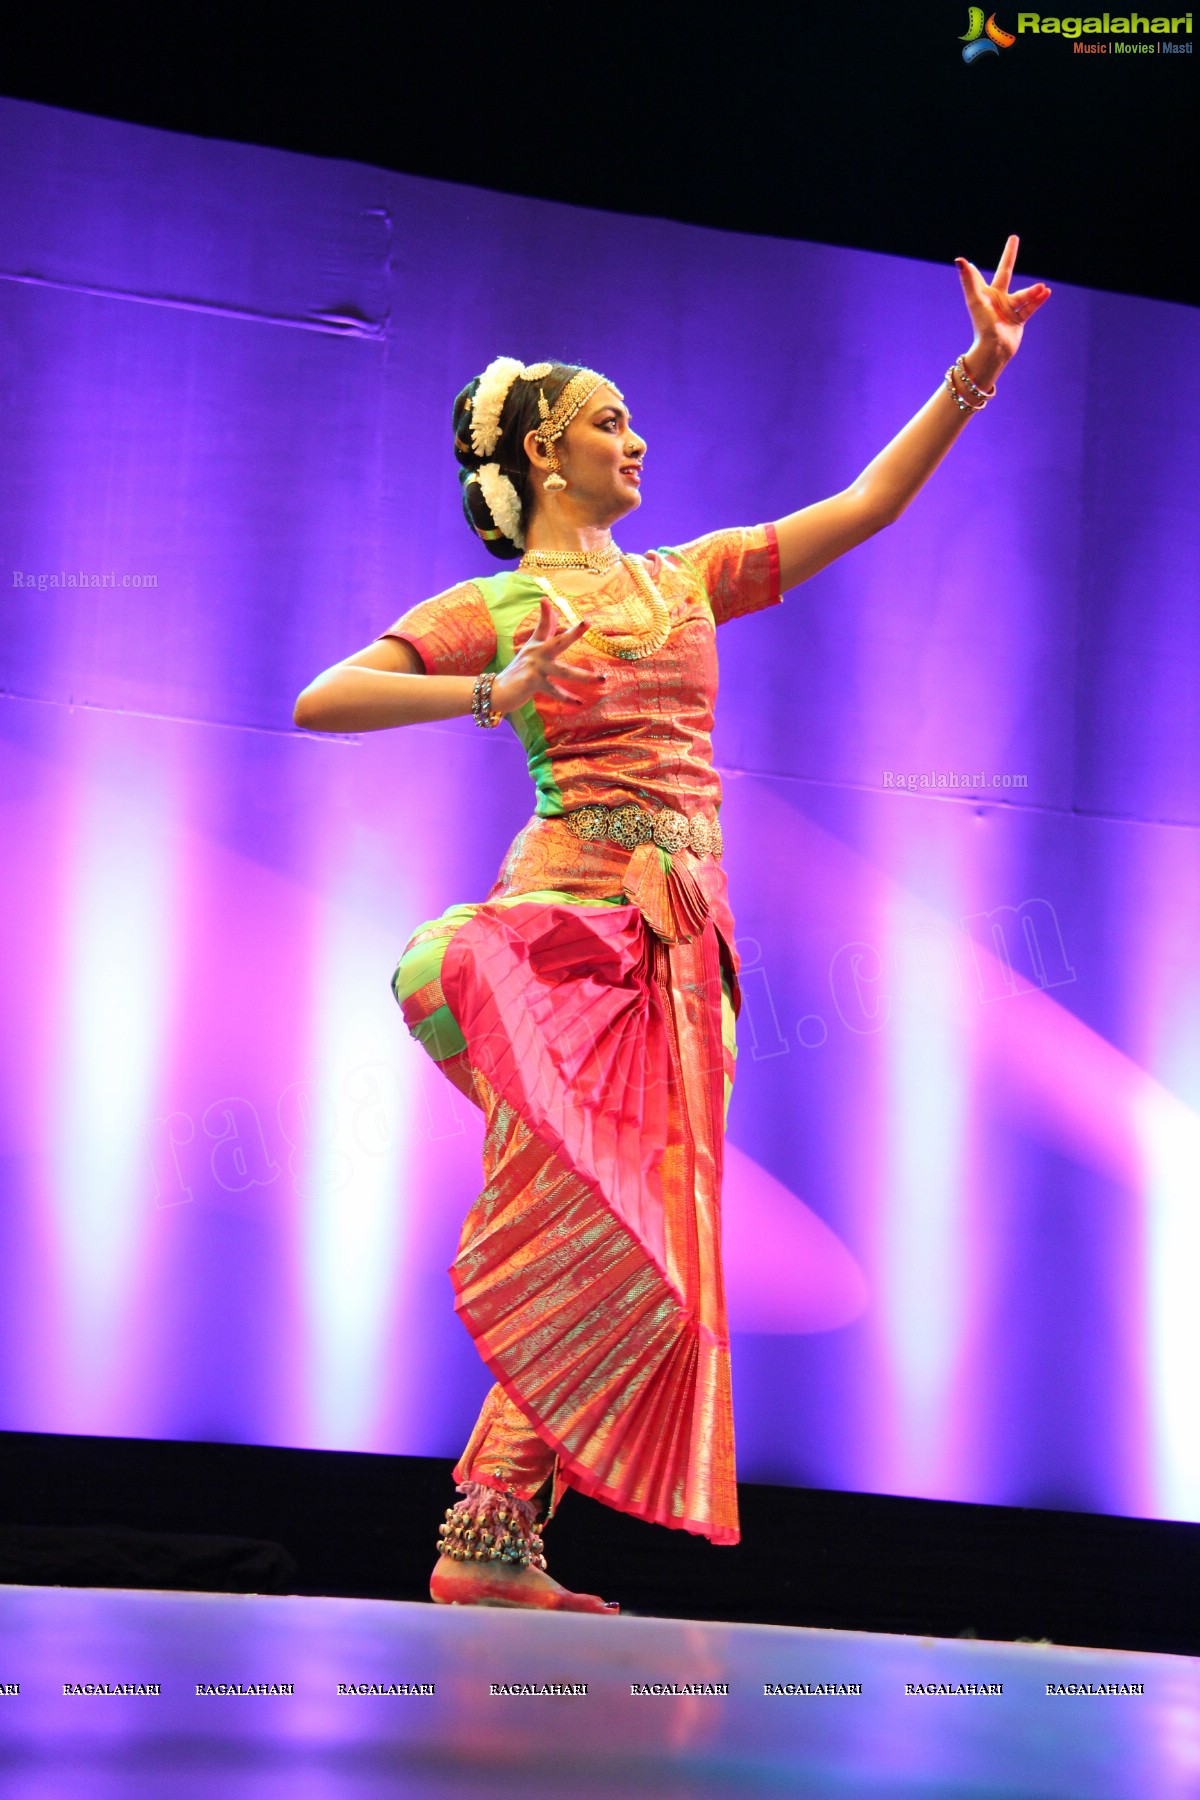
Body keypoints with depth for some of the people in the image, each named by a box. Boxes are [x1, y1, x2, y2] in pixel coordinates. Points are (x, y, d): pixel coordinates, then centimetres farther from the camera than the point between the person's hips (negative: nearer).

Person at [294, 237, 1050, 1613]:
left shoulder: (689, 576, 20)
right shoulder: (495, 608, 6)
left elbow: (870, 503, 20)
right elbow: (319, 701, -2)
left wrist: (980, 365, 13)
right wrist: (490, 697, -11)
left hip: (681, 943, 6)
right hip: (571, 921, -5)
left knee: (635, 1249, 0)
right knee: (577, 1240, -13)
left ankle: (498, 1543, 4)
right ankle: (486, 1540, -5)